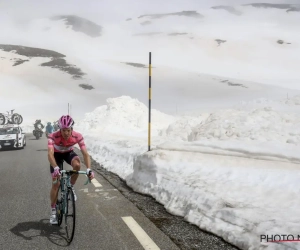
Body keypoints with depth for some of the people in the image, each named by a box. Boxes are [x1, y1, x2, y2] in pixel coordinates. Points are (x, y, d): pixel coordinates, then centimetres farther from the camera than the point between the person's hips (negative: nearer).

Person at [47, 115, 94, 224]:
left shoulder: (77, 136, -31)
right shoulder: (53, 136, -36)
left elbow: (85, 153, -33)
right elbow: (50, 154, -46)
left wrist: (88, 169, -48)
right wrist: (55, 168, -63)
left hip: (69, 153, 1)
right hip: (57, 154, -1)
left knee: (77, 164, -34)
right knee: (56, 183, -7)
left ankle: (71, 187, -7)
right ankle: (53, 210, 10)